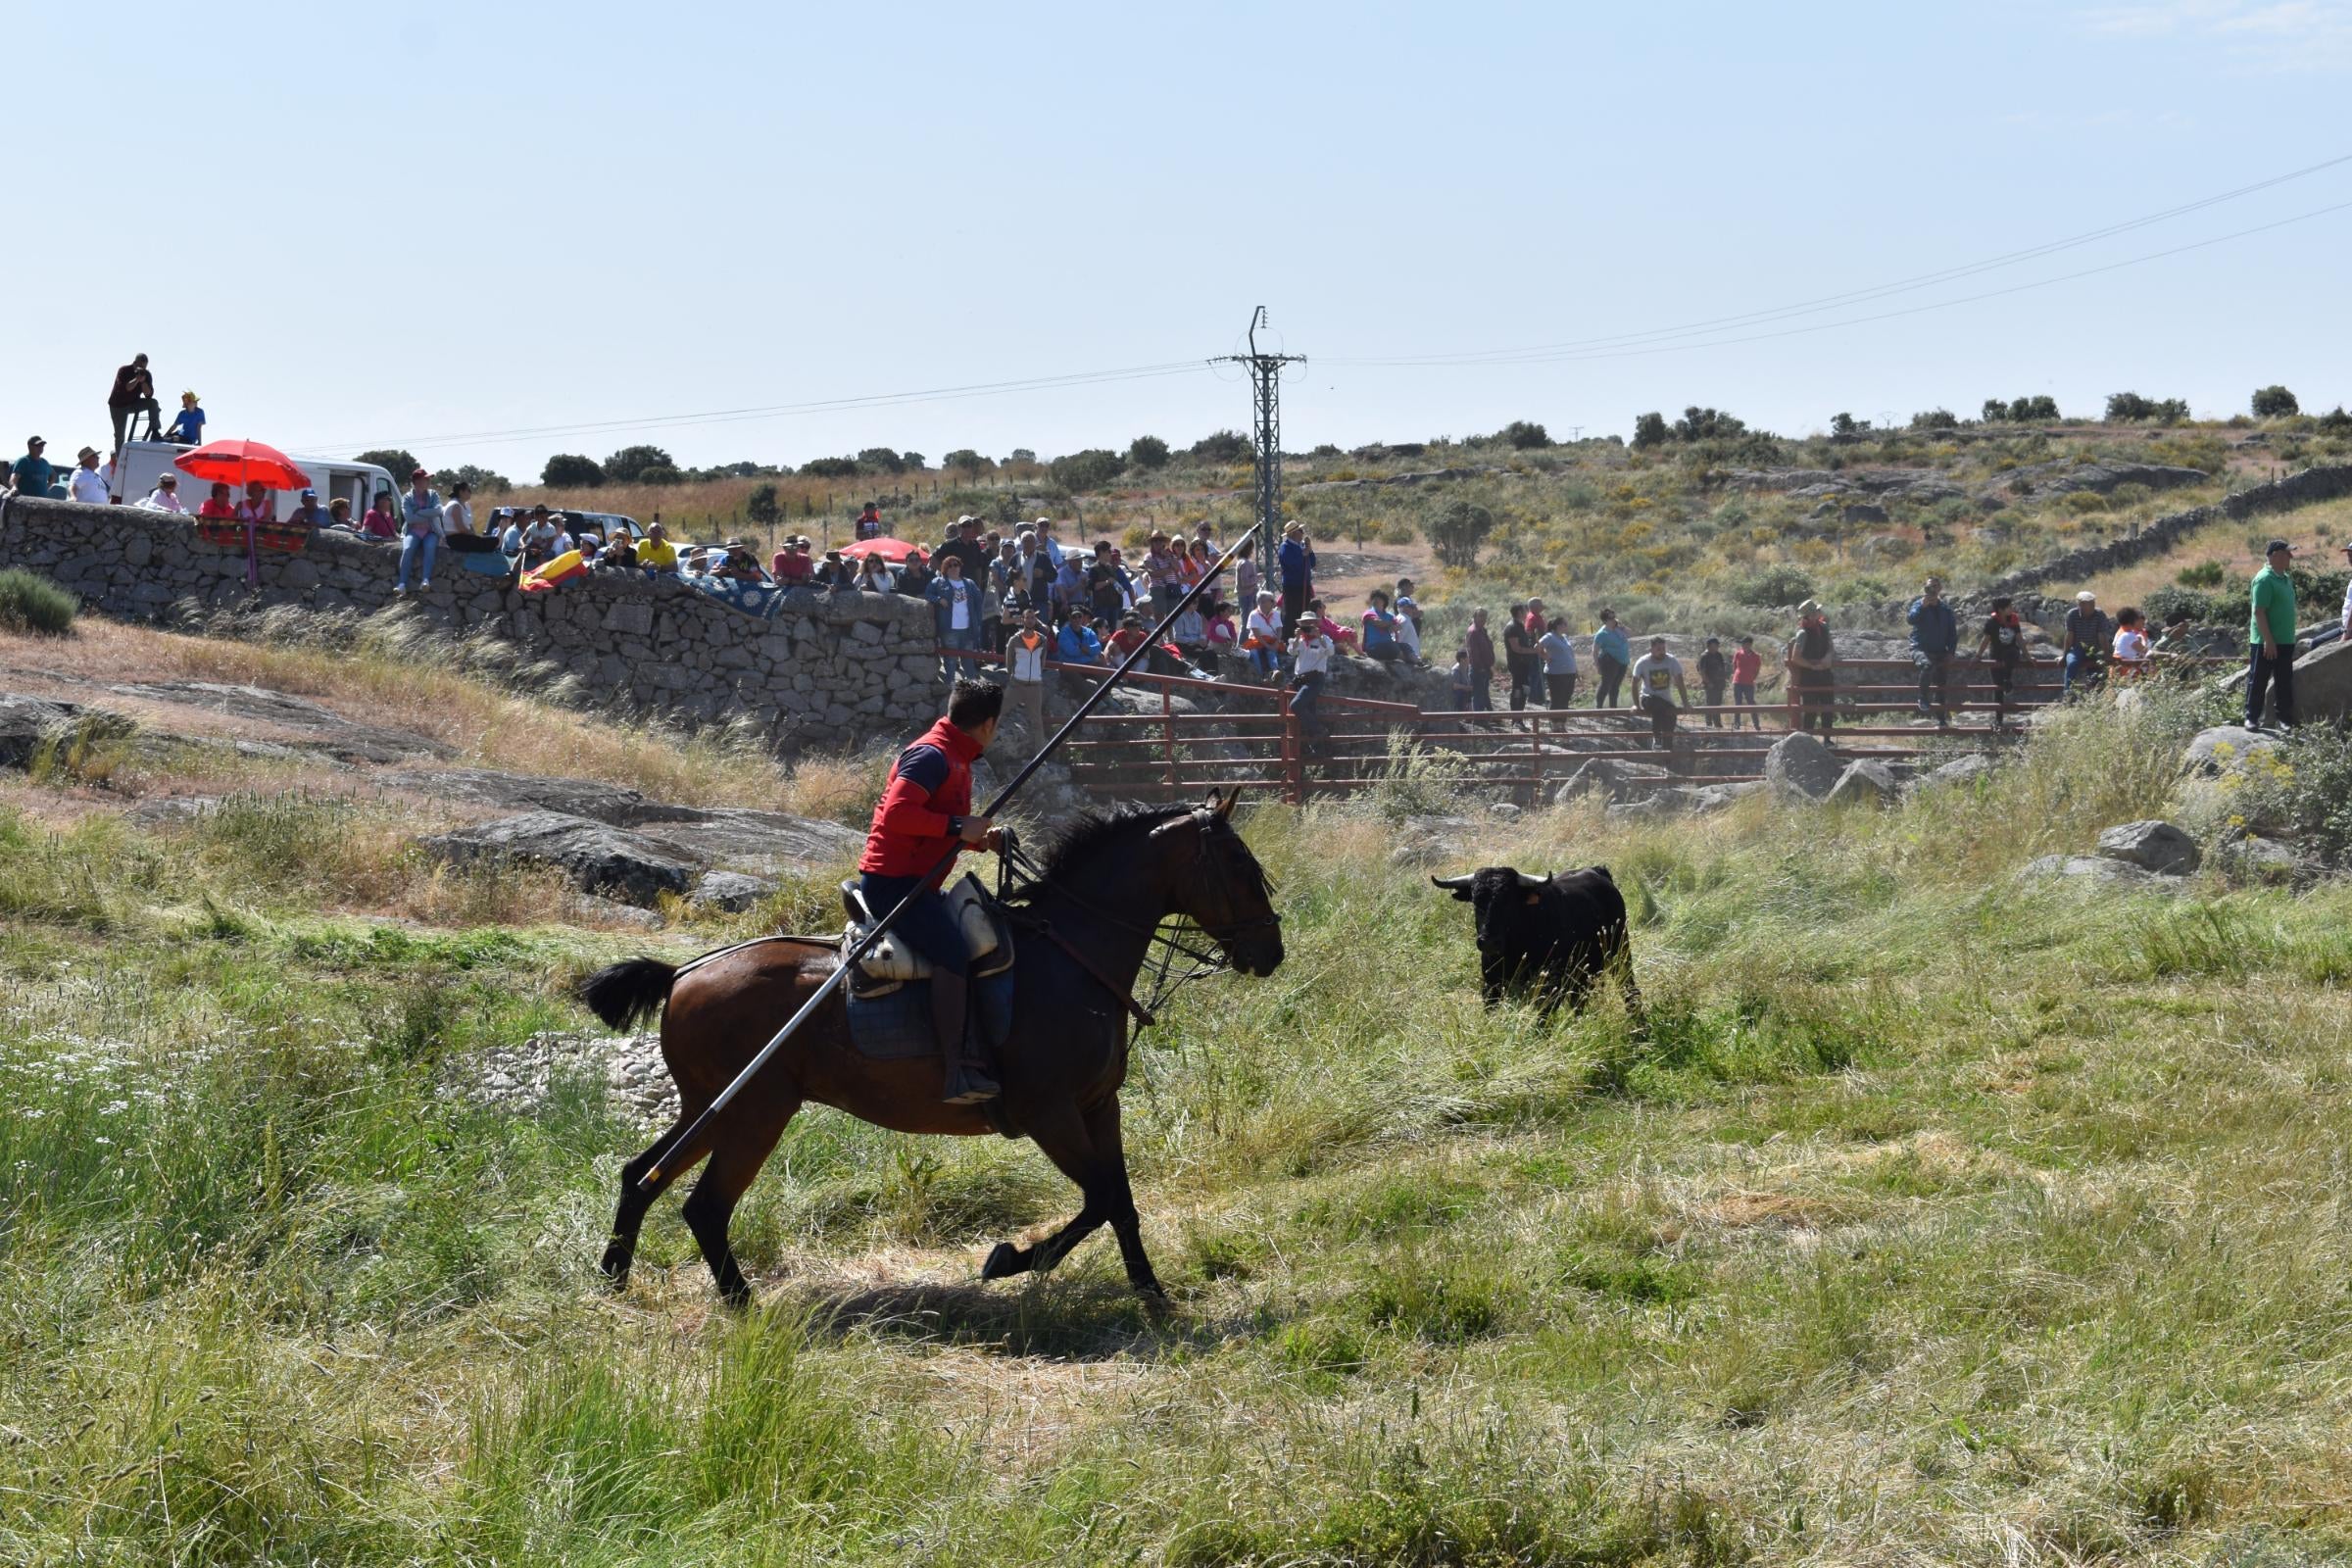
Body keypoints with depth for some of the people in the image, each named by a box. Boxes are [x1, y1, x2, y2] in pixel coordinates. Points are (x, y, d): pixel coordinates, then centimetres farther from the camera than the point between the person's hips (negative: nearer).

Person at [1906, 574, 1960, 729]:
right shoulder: (1919, 605, 0)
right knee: (1927, 664, -38)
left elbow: (1953, 633, 14)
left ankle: (1941, 720, 10)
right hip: (1920, 648, -5)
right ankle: (1922, 699, -28)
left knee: (1942, 687, 2)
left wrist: (1950, 653, 2)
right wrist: (1922, 606, -31)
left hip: (1940, 652, 5)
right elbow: (1911, 619, -21)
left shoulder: (1945, 610, 11)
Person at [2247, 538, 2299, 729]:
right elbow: (2259, 612, -19)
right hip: (2266, 642, -9)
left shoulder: (2286, 579, 12)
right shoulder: (2264, 579, -16)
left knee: (2285, 682, 11)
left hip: (2285, 641, 9)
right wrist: (2268, 640, -22)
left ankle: (2285, 719, 16)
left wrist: (2290, 639, 18)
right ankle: (2252, 718, 7)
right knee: (2258, 681, 0)